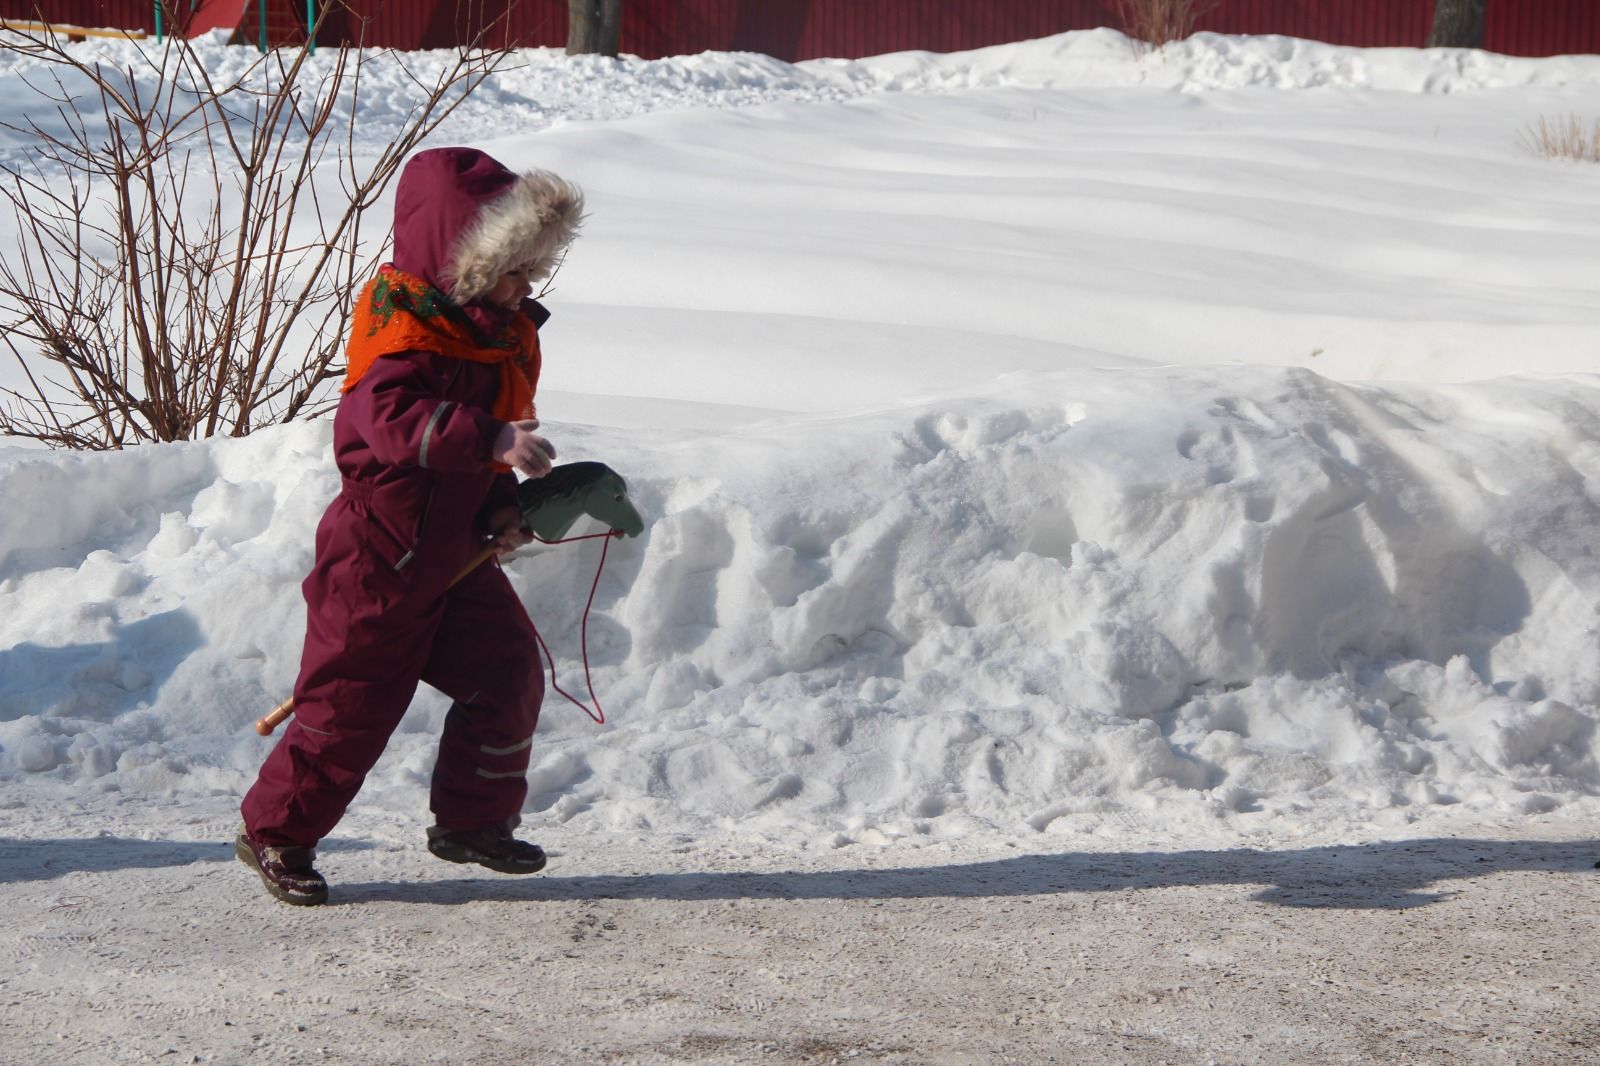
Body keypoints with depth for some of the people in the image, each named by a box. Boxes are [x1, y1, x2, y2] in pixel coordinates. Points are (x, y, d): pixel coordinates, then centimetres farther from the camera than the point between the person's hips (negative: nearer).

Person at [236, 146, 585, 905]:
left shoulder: (505, 332, 8)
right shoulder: (403, 330, -21)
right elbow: (395, 419, -39)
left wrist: (500, 506, 1)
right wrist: (493, 439, -48)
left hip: (456, 553, 8)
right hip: (379, 556, -8)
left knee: (508, 669, 5)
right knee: (352, 700, -3)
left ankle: (472, 819, 21)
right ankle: (276, 834, 12)